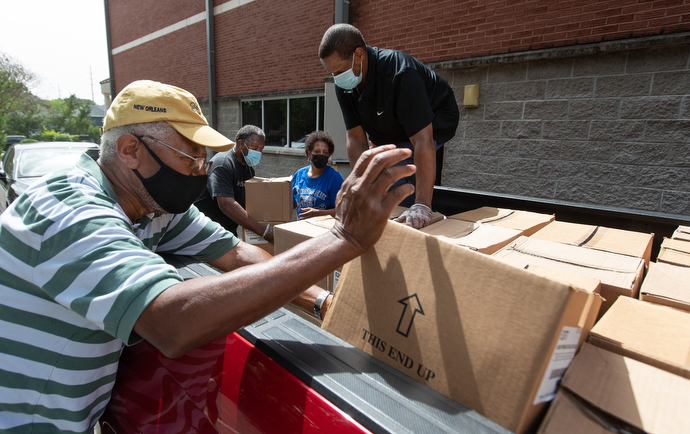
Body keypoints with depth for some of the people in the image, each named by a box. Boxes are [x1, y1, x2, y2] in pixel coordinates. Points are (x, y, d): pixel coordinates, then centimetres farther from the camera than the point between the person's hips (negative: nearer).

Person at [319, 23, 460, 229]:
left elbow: (422, 139, -44)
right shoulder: (344, 86, -16)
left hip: (434, 124, -7)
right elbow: (356, 138, -16)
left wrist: (422, 205, -50)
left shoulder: (400, 74, -38)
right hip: (390, 132, 7)